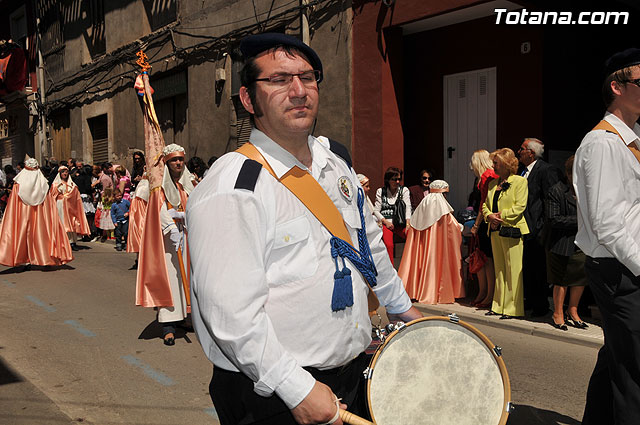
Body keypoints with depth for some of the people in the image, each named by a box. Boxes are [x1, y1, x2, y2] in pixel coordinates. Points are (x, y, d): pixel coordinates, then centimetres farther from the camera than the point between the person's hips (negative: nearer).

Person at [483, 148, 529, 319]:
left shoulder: (519, 181, -3)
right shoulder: (492, 183, 18)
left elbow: (520, 206, -11)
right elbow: (485, 203, 19)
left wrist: (502, 216, -15)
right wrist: (489, 215, -1)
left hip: (511, 230, -7)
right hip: (495, 231, 7)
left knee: (513, 270, -5)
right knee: (499, 268, 12)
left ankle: (512, 308, 0)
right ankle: (499, 305, 19)